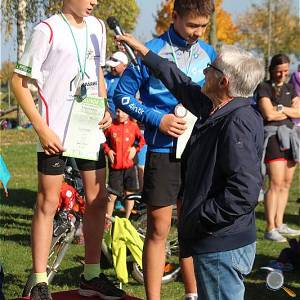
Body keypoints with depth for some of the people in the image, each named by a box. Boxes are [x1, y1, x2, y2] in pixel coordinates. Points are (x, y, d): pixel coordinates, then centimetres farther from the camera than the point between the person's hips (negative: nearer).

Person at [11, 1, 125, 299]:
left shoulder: (97, 27, 8)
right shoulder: (47, 30, -12)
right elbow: (19, 81, -10)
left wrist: (105, 109, 5)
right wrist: (42, 128, -16)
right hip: (55, 132, -6)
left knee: (97, 199, 10)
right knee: (48, 203, 0)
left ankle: (91, 275, 23)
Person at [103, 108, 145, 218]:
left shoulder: (133, 126, 1)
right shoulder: (111, 126, -3)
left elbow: (141, 140, 14)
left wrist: (135, 148, -2)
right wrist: (107, 150, -5)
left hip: (129, 165, 1)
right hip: (115, 166, -1)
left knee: (130, 194, 9)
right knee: (112, 196, 0)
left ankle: (127, 219, 25)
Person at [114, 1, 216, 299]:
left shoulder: (208, 53, 7)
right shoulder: (151, 51, -7)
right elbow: (122, 96, -4)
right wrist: (157, 119, -15)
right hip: (163, 151, -4)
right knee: (158, 229, 0)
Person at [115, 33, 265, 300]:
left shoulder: (238, 123, -22)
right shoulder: (216, 111, 9)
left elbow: (245, 191, -30)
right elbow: (183, 86, 26)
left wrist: (196, 221, -21)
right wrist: (143, 50, 33)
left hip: (222, 248, -10)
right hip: (215, 243, 10)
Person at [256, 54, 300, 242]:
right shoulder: (264, 88, -2)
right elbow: (269, 114, -14)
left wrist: (280, 108, -9)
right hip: (273, 135, -7)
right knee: (276, 183, -12)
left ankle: (279, 224, 15)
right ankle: (270, 229, -10)